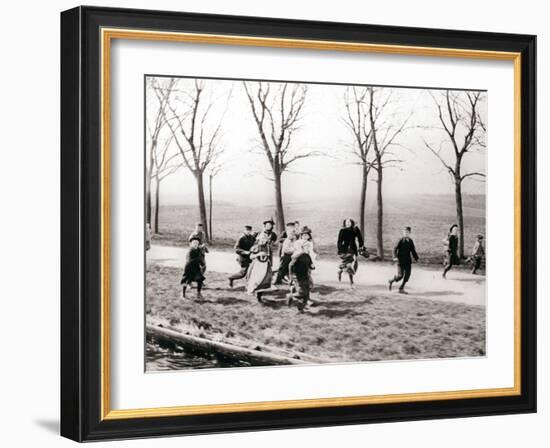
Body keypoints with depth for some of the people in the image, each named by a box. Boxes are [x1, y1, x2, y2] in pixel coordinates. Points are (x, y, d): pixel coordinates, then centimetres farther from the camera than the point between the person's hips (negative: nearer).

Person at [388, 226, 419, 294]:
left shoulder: (410, 241, 9)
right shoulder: (401, 240, -8)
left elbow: (413, 250, 18)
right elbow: (395, 249, -12)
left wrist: (416, 258, 14)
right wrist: (395, 257, -26)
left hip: (408, 261, 5)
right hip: (401, 261, -5)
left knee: (407, 274, -2)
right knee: (400, 276, -8)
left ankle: (401, 288, 9)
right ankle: (391, 281, 21)